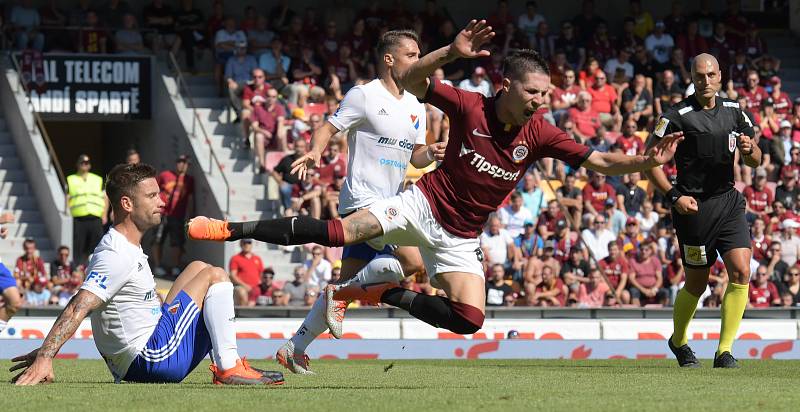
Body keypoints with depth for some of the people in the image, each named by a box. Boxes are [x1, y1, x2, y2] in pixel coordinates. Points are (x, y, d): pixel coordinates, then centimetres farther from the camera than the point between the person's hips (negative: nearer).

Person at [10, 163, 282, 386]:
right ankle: (229, 368, -9)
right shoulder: (118, 256, -20)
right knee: (215, 276, -5)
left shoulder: (126, 248, 12)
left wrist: (44, 352, 17)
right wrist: (44, 358, -34)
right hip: (155, 359, -10)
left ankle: (222, 363, 20)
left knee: (198, 268, 24)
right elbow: (78, 309, -27)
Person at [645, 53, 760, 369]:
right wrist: (674, 196, -14)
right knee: (696, 283, 4)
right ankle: (678, 341, 32)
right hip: (694, 206, -4)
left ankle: (724, 350, -5)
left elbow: (755, 162, 18)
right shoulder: (677, 116, -8)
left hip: (728, 200, 4)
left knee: (741, 272, -11)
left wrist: (749, 149, -6)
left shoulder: (733, 111, 10)